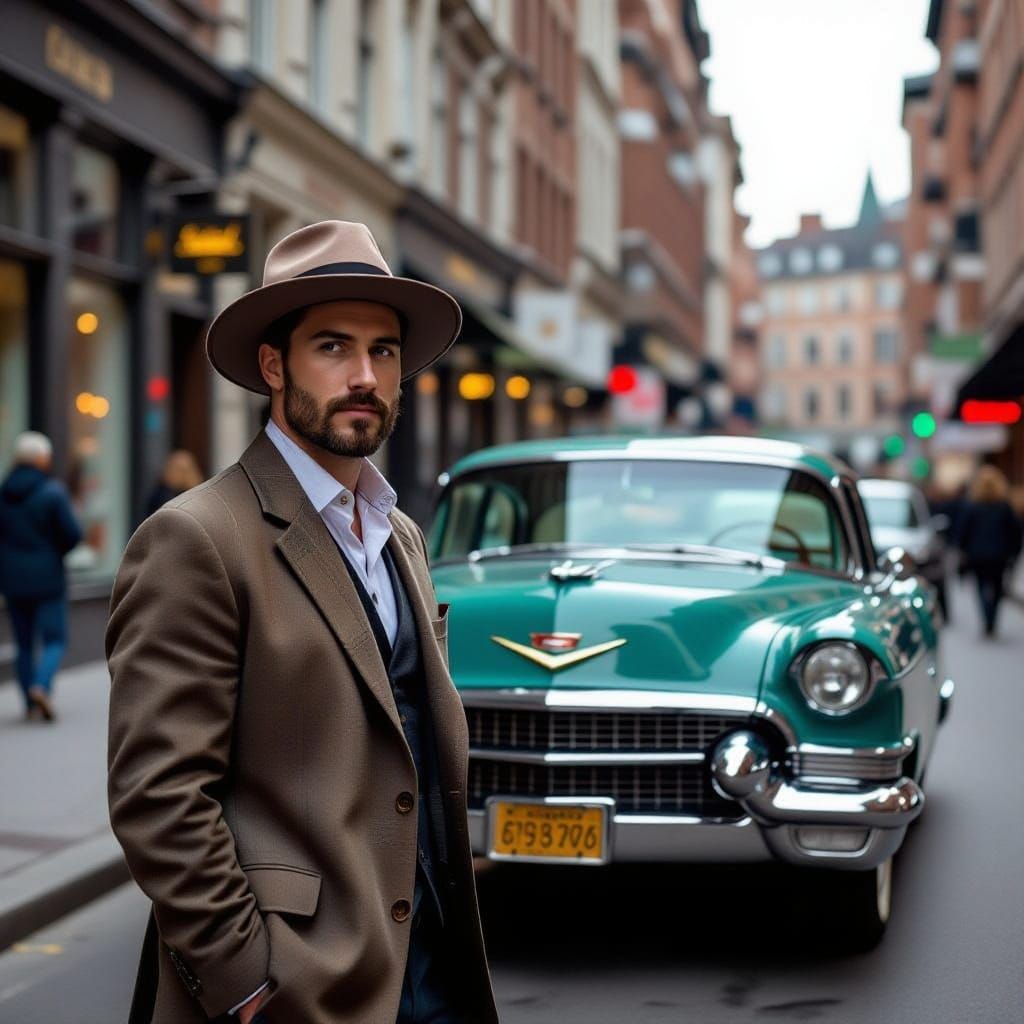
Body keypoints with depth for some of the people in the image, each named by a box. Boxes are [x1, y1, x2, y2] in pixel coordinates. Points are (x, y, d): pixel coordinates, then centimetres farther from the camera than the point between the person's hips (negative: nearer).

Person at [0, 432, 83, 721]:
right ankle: (41, 686, -20)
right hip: (47, 578, -4)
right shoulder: (53, 492, -11)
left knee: (24, 643, 12)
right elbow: (73, 534, -13)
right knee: (55, 639, 3)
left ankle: (31, 705, 14)